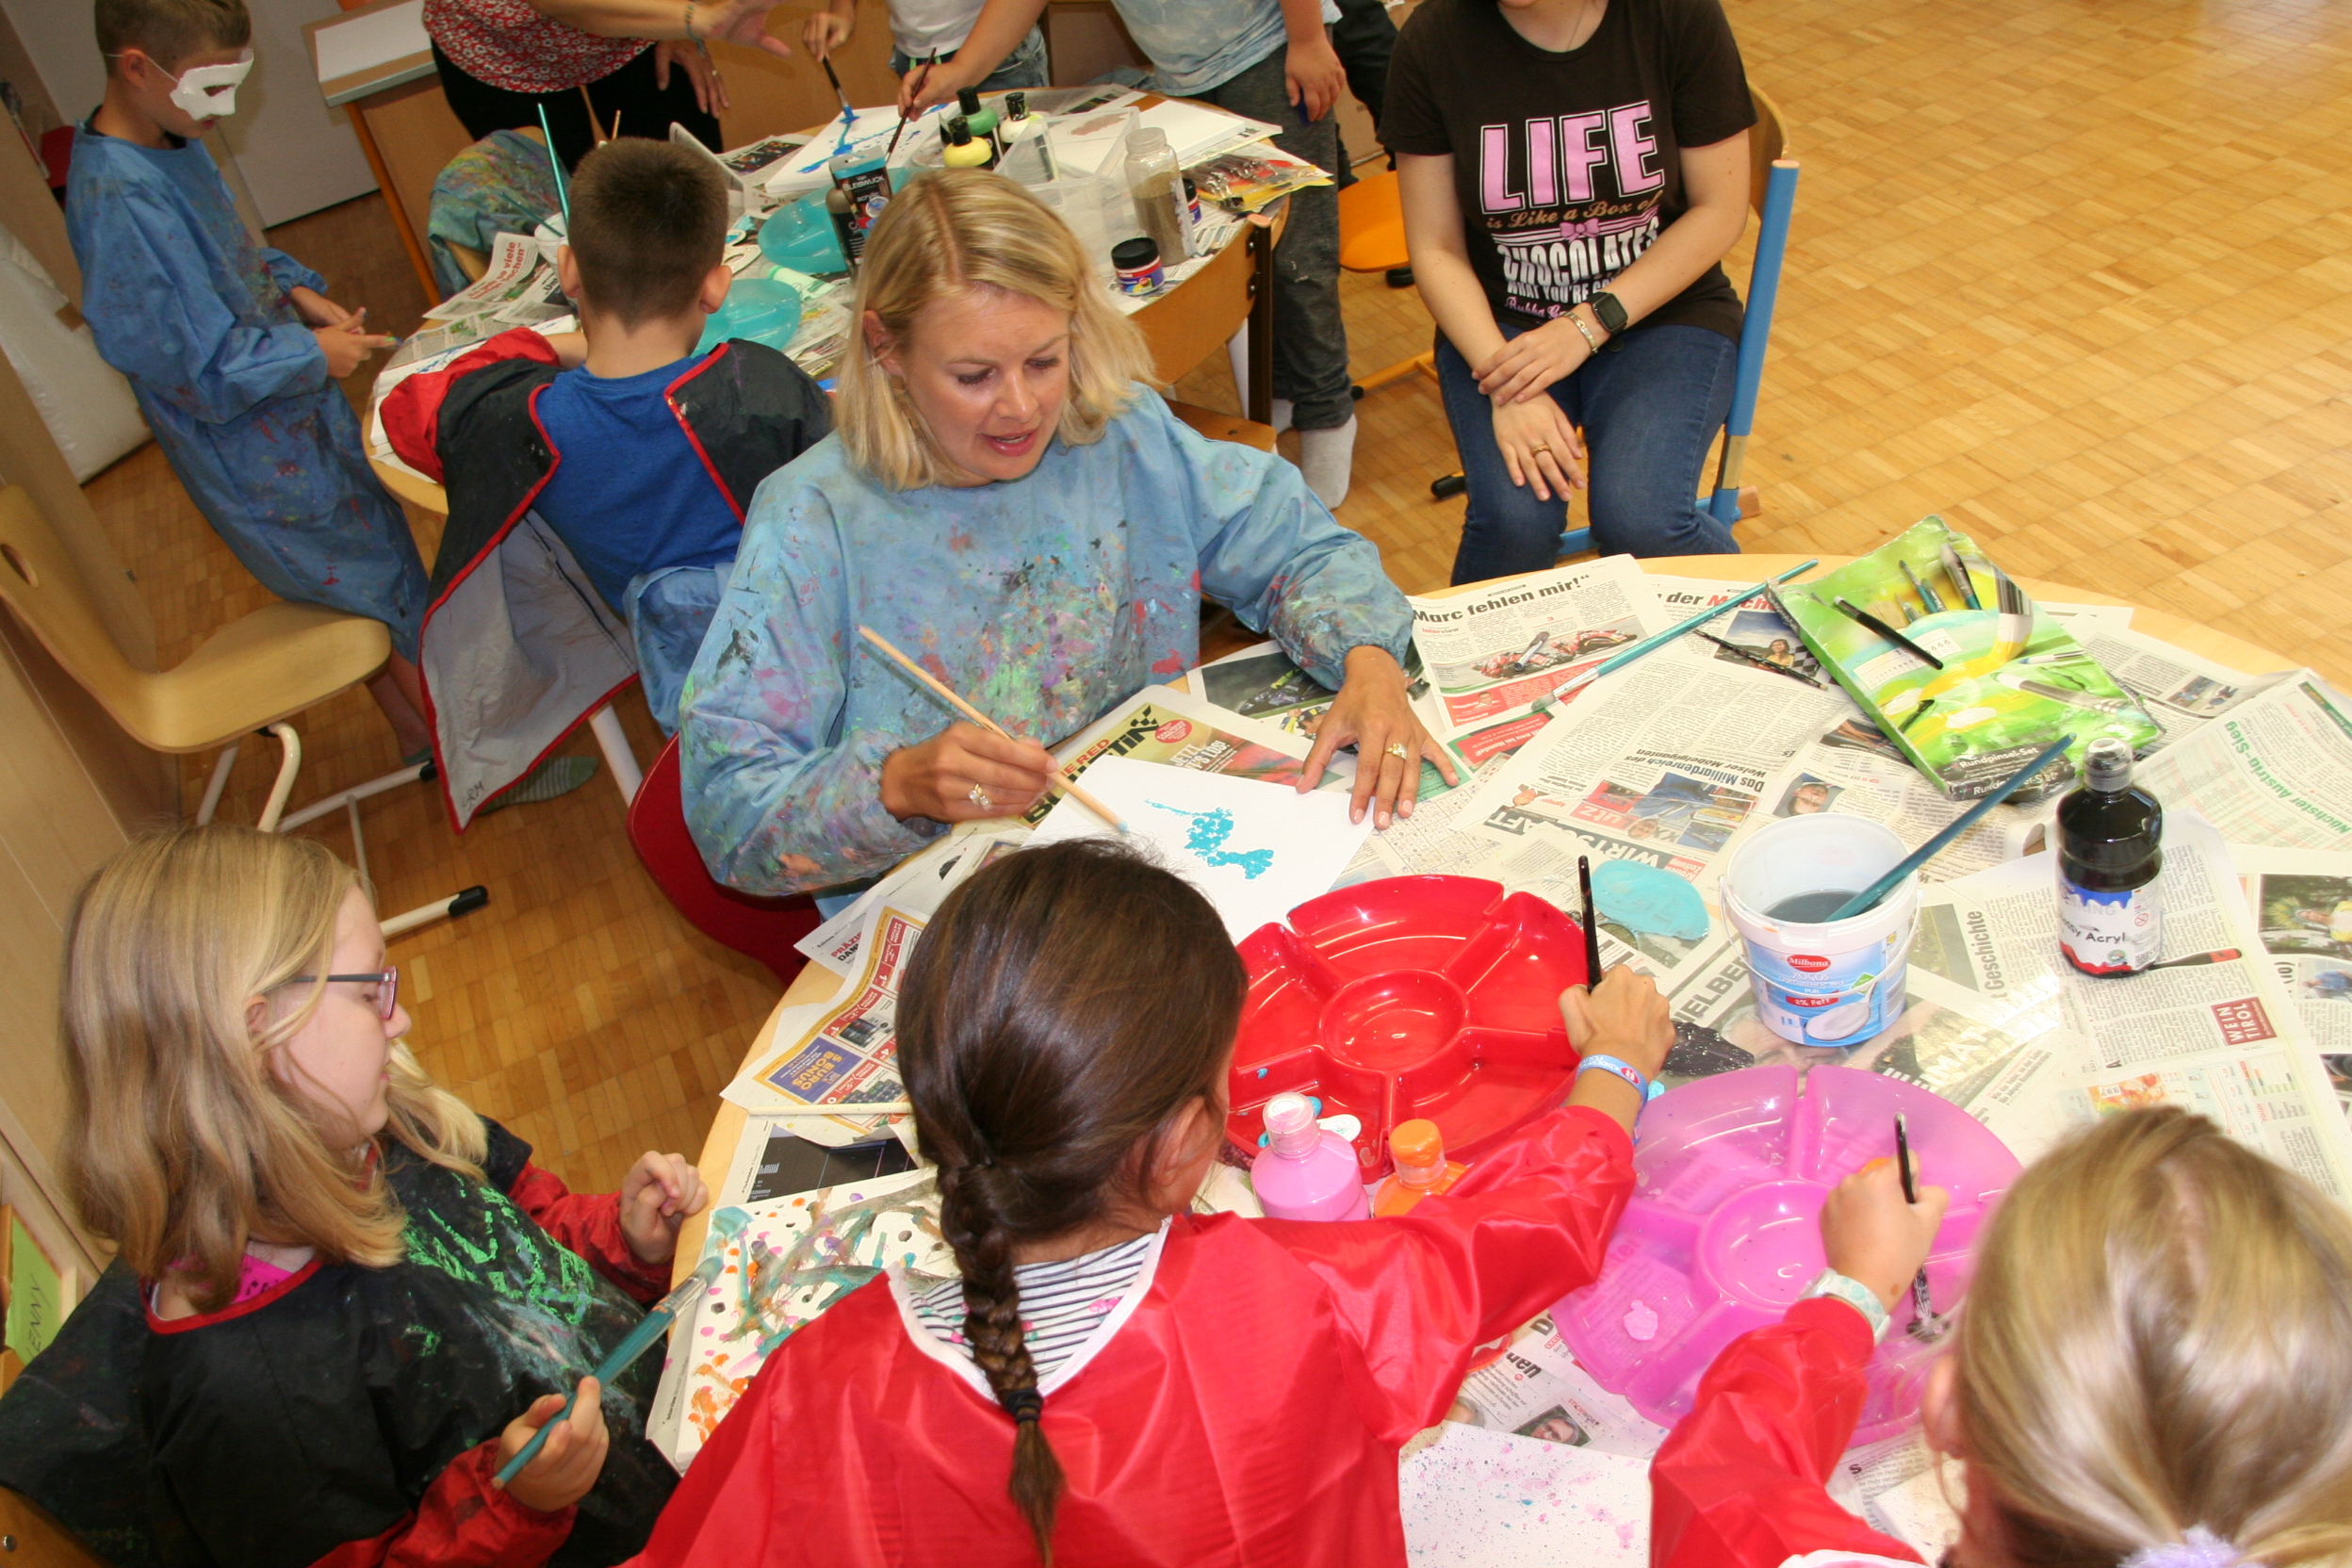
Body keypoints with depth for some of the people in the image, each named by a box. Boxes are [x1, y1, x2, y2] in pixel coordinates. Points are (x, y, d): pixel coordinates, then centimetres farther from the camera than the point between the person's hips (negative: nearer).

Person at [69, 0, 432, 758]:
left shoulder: (172, 142, -1)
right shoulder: (119, 201, -30)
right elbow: (205, 370, -28)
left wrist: (296, 289, 0)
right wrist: (314, 353, -17)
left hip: (297, 413, 9)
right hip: (260, 460, -9)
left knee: (373, 589, 22)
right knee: (392, 590, 5)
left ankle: (420, 739, 40)